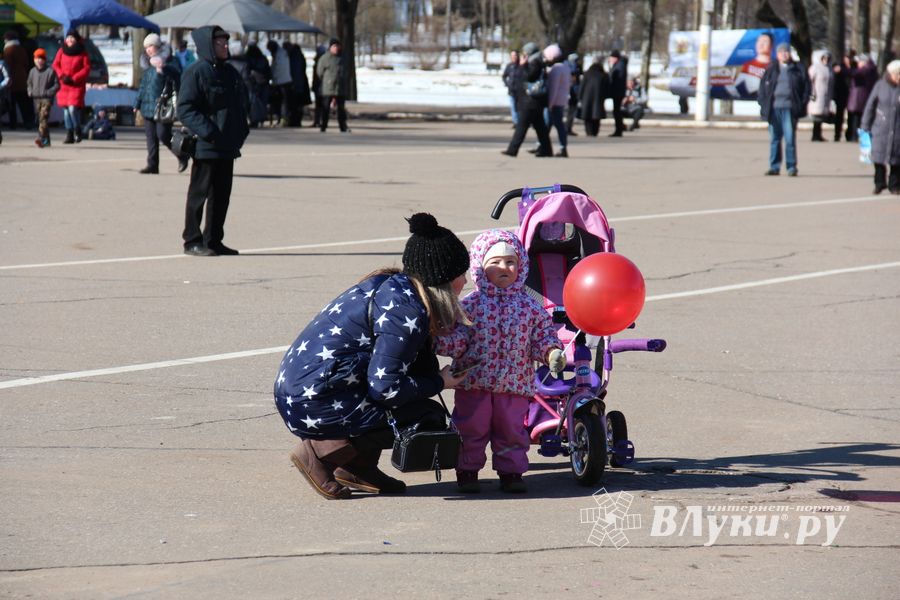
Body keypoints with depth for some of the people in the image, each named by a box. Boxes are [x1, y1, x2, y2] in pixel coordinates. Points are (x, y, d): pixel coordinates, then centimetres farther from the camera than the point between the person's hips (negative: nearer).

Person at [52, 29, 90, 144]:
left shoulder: (82, 53, -2)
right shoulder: (62, 51, 6)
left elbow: (87, 68, -4)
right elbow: (55, 64, 7)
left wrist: (74, 78, -12)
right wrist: (62, 76, -10)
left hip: (77, 85, -4)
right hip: (64, 85, 4)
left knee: (73, 108, -16)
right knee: (66, 109, 4)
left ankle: (77, 131, 4)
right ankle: (69, 135, 9)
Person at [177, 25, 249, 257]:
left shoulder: (230, 73, 15)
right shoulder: (196, 72, -9)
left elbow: (241, 105, 24)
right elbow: (185, 109, -15)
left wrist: (241, 131, 10)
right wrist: (207, 132, -22)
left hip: (227, 146, 8)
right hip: (205, 147, -8)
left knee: (222, 194, 10)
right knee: (199, 192, -2)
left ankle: (214, 240, 18)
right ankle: (192, 241, 4)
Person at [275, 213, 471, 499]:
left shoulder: (390, 284, 13)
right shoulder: (407, 311, -16)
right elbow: (384, 387, -18)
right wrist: (440, 383, -4)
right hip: (314, 403, -10)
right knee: (429, 417, -6)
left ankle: (358, 467, 15)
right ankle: (319, 451, -6)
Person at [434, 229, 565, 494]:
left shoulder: (530, 307, 4)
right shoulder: (471, 305, -2)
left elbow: (543, 334, 7)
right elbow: (457, 338, -4)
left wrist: (552, 353, -11)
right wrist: (441, 341, -23)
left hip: (515, 384, 2)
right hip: (473, 382, -1)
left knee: (512, 430, 8)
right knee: (471, 429, 5)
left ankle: (511, 471, 21)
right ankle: (467, 471, 16)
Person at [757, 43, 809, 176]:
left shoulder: (797, 70, 7)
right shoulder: (771, 70, 10)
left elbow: (806, 86, 8)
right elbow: (763, 86, 13)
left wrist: (802, 104, 0)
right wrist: (763, 102, 2)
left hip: (789, 109, -2)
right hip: (774, 108, 2)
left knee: (790, 138, -4)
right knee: (774, 139, 5)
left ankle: (791, 167, 1)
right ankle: (774, 167, 11)